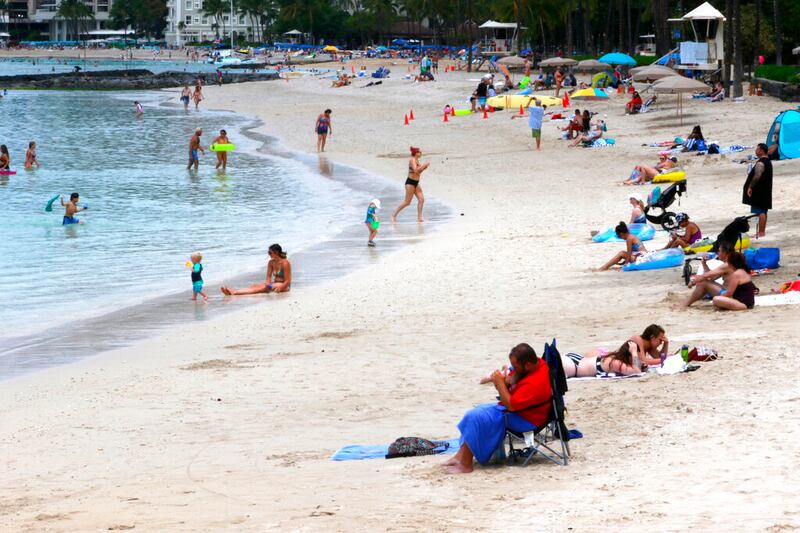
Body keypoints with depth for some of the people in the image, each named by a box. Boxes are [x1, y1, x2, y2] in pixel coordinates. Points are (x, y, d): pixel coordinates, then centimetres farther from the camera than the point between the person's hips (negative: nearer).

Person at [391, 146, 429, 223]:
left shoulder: (417, 161, 12)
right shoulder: (412, 160, -15)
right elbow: (415, 170, -27)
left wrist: (424, 168, 6)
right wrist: (423, 165, -19)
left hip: (416, 183, 9)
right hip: (410, 182, -9)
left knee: (421, 199, -2)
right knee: (407, 202, -5)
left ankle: (419, 217, -1)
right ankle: (394, 215, 5)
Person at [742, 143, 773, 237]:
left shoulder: (760, 163, -18)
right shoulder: (768, 161, 15)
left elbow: (757, 176, -28)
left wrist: (750, 187, -20)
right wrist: (751, 174, 18)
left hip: (759, 191, -10)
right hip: (766, 191, 10)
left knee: (759, 211, -9)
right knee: (763, 211, 14)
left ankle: (761, 232, -11)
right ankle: (762, 231, 18)